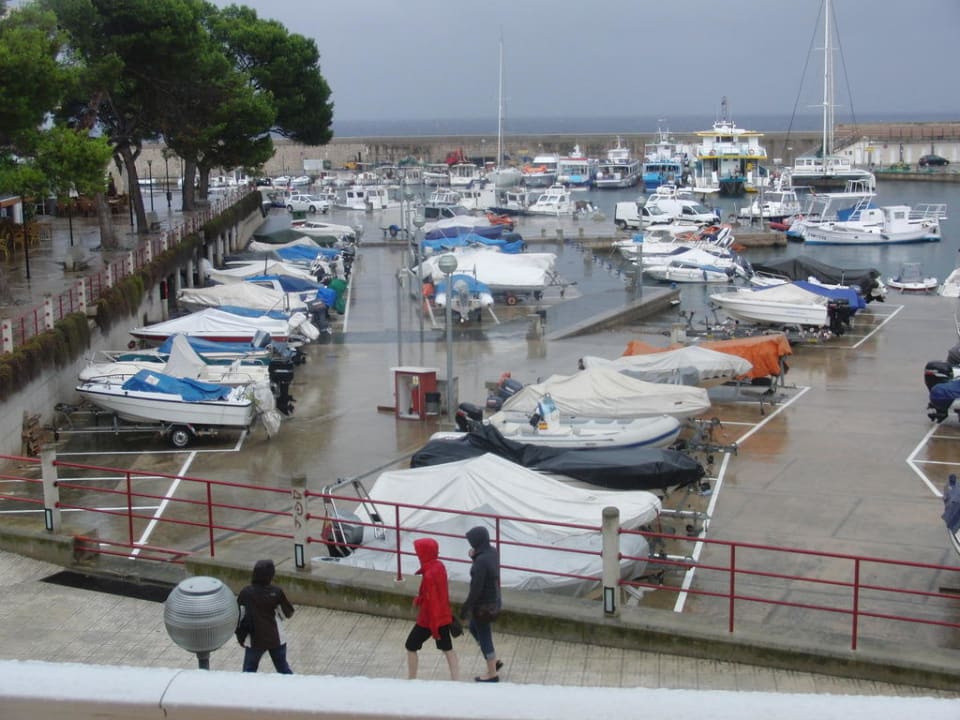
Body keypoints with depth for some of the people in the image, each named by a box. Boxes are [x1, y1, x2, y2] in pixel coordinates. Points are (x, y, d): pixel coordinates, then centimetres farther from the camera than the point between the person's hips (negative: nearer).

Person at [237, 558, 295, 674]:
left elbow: (238, 615, 1)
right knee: (283, 669, 17)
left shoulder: (246, 592, -8)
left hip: (254, 640, 0)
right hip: (276, 638, 0)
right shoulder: (276, 592, -11)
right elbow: (288, 613, -2)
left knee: (249, 672, 12)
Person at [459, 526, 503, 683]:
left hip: (483, 604, -9)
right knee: (473, 629, 28)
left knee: (484, 638, 10)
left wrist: (465, 608, -15)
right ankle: (494, 661, 36)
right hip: (493, 599, 9)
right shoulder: (492, 552, -4)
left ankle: (492, 674, 27)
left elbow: (476, 589, -27)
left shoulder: (481, 561, -31)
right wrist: (474, 557, -3)